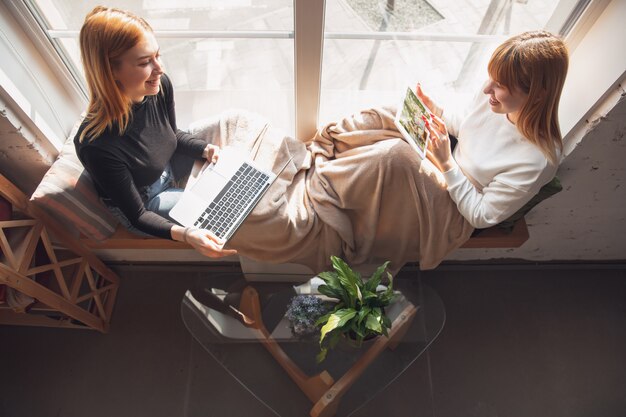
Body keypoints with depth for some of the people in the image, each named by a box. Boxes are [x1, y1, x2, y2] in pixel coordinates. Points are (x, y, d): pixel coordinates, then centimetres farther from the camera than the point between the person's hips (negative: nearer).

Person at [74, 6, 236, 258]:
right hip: (144, 203, -5)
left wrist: (205, 150, -17)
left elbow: (173, 135, 2)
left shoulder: (160, 86, -22)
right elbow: (137, 216, -26)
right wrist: (184, 234, -43)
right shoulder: (97, 145, -38)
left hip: (168, 171, 6)